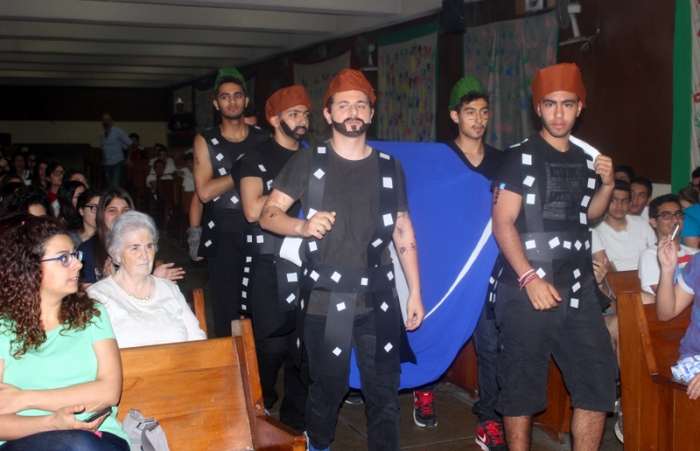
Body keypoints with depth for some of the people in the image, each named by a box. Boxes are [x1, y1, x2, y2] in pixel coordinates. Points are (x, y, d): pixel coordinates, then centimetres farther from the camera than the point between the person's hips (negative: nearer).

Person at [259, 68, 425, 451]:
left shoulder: (389, 167, 9)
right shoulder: (308, 162, 2)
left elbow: (404, 233, 11)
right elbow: (268, 215, 0)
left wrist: (415, 292, 8)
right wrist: (303, 226, -21)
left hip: (377, 300, 2)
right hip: (324, 300, -2)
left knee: (384, 391, 6)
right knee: (328, 389, 9)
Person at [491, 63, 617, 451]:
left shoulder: (587, 159, 13)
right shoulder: (522, 156, -5)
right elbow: (502, 223, -10)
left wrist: (607, 185, 7)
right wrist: (530, 278, -19)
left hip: (578, 288, 6)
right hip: (527, 288, -6)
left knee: (599, 382, 7)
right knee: (521, 386, 2)